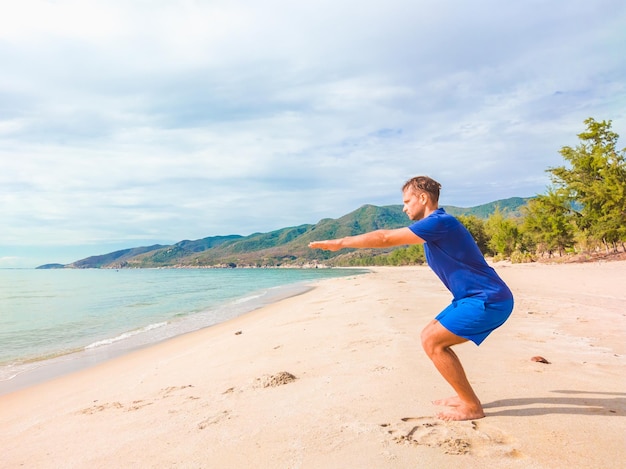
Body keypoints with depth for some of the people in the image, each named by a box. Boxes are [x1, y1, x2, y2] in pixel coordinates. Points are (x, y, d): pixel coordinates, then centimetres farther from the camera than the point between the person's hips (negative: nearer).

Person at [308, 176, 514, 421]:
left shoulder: (440, 222, -18)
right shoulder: (433, 226, 13)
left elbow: (386, 238, -19)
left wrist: (341, 242, -13)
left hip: (489, 300, -10)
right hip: (475, 298, 10)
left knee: (432, 342, -12)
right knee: (431, 336, 11)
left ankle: (472, 406, 1)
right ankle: (465, 396, 20)